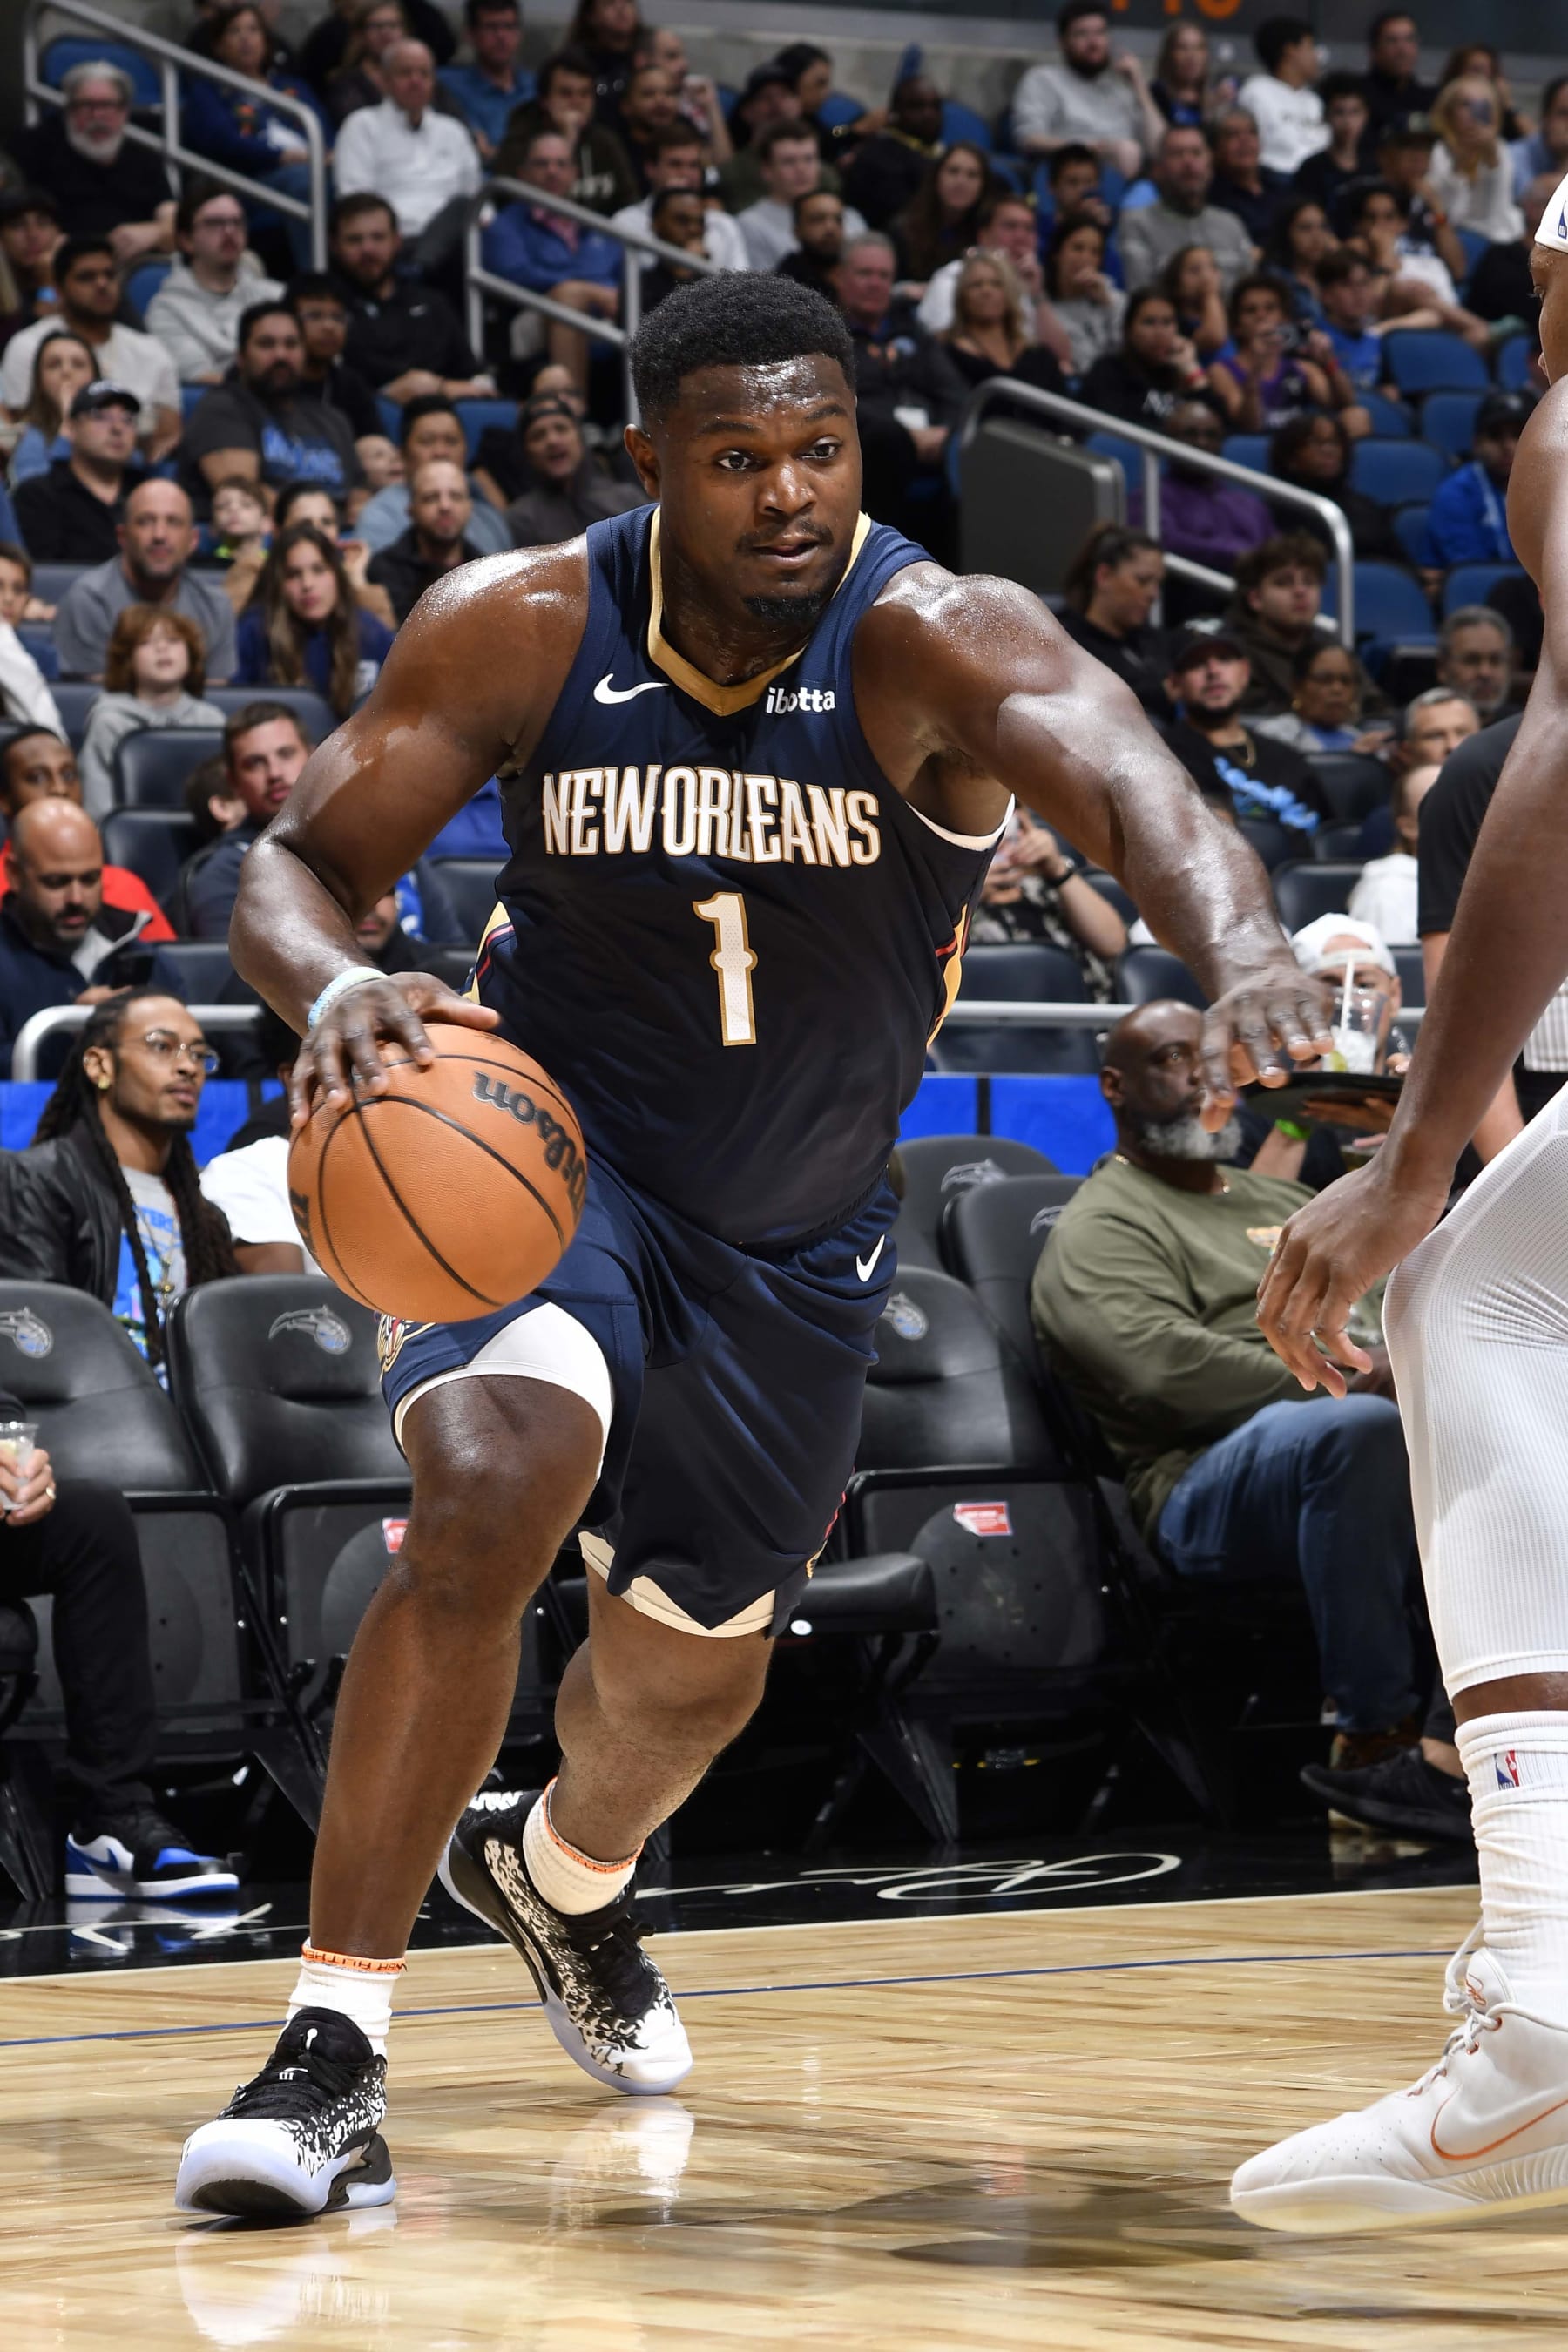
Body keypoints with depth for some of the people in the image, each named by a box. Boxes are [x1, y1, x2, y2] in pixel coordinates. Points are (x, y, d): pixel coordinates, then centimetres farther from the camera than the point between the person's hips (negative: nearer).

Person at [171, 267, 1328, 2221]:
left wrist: (1242, 958, -66)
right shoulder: (525, 628, -17)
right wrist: (333, 989, -36)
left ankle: (561, 1874, 57)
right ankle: (332, 2044, -26)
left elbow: (1125, 783, -43)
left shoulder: (936, 642, -24)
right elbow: (293, 862, -11)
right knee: (496, 1484, -32)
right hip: (544, 1142, -2)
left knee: (696, 1662, 18)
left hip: (795, 1231, 2)